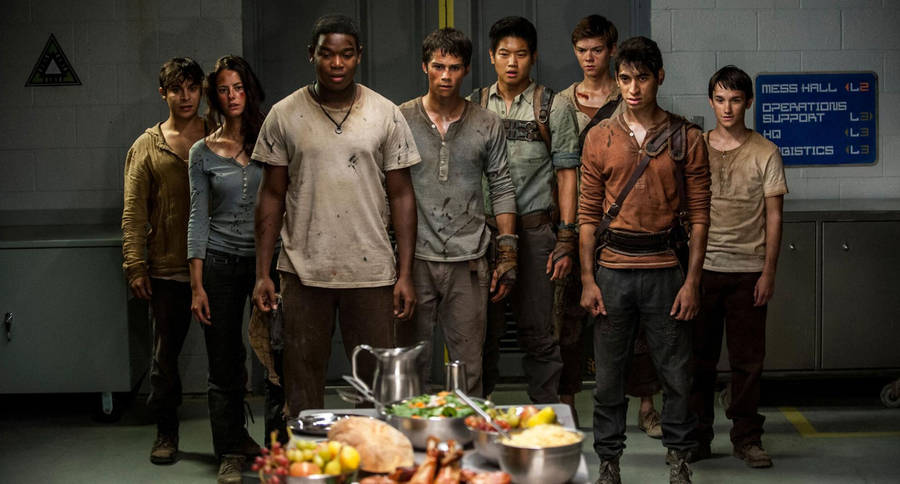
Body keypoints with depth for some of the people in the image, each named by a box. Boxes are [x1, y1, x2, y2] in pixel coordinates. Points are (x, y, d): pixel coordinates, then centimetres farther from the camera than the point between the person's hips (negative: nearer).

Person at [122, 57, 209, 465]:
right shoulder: (147, 147, 5)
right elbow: (134, 213, 3)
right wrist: (135, 266, -5)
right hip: (168, 268, 0)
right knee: (166, 352, 5)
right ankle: (166, 432, 19)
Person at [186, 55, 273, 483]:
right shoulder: (203, 152, 6)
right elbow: (198, 218, 5)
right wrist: (197, 285, -1)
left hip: (268, 258, 0)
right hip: (221, 262, 0)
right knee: (225, 364, 3)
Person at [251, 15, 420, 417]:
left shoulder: (386, 115, 4)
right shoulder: (284, 116, 4)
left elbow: (401, 196, 5)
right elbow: (272, 196, 7)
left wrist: (405, 274, -1)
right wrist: (262, 273, 1)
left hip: (371, 272, 0)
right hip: (303, 272, 0)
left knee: (380, 380, 3)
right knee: (303, 380, 6)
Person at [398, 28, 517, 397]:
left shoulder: (487, 125, 6)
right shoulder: (401, 120, 3)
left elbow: (502, 190, 9)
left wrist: (507, 255, 3)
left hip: (468, 260, 1)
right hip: (415, 259, 0)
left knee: (468, 366, 3)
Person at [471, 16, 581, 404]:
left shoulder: (554, 107, 4)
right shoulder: (473, 106, 10)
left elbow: (566, 175, 2)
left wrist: (565, 240, -5)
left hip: (534, 229, -2)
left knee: (537, 331, 1)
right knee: (484, 328, 6)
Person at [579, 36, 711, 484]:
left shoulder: (686, 139, 2)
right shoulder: (600, 137, 5)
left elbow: (699, 216, 2)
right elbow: (588, 214, 5)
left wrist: (692, 280, -4)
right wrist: (587, 279, -1)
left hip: (665, 270, -1)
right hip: (613, 269, 1)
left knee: (676, 372, 5)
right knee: (609, 374, 6)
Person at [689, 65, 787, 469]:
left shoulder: (765, 153, 2)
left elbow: (773, 216, 2)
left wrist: (769, 271, -4)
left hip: (748, 270, -1)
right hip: (702, 268, 1)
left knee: (748, 358, 3)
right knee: (699, 356, 5)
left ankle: (747, 438, 14)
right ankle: (698, 436, 14)